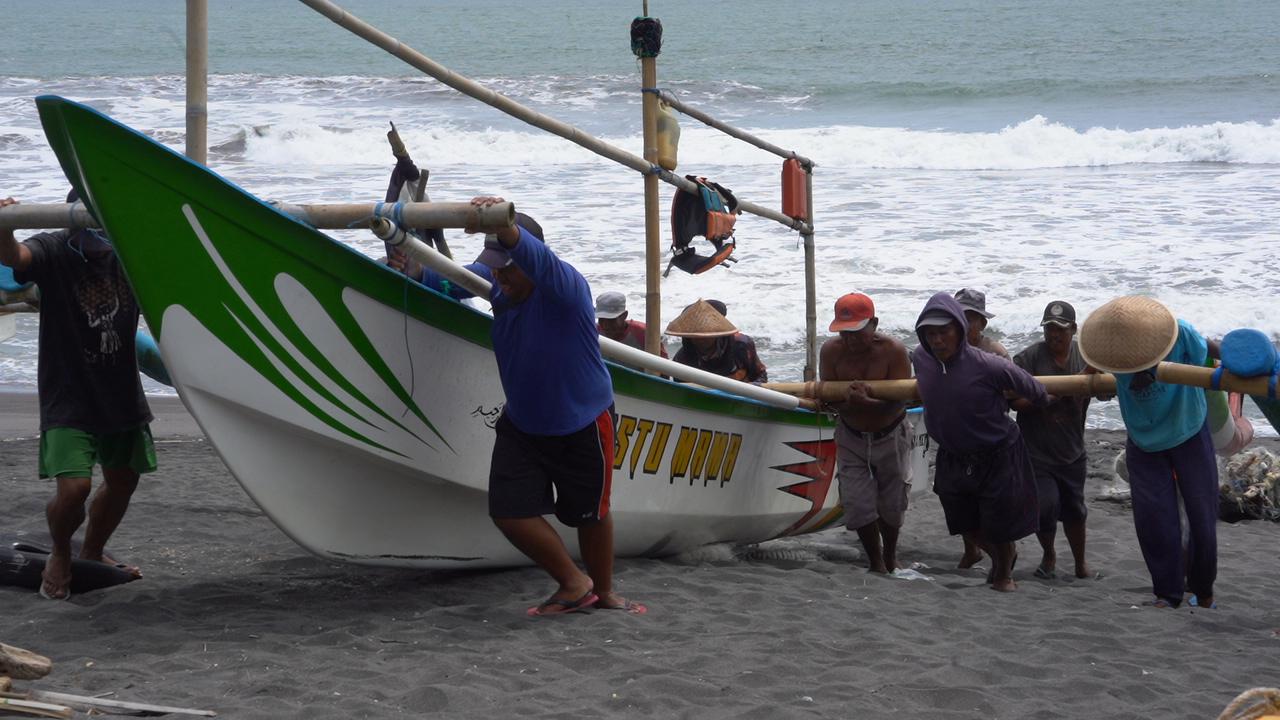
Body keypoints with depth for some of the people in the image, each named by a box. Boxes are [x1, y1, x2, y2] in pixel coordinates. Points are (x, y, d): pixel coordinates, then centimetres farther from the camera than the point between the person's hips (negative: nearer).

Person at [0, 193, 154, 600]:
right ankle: (60, 557, 15)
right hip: (68, 395, -5)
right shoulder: (53, 252, -15)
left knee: (123, 481, 17)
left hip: (121, 391, 5)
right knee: (74, 487, -16)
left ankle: (92, 554, 43)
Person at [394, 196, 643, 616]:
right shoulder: (496, 282, -8)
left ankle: (603, 592, 39)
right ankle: (573, 584, 19)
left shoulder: (566, 286, -28)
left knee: (590, 514, 12)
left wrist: (504, 227, -69)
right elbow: (450, 282, 7)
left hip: (582, 425, -5)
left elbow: (538, 261, -49)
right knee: (509, 511, -3)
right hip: (521, 423, 5)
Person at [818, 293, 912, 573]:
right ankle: (875, 561, 14)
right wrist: (846, 400, -38)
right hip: (851, 437, 2)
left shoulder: (894, 351, -24)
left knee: (891, 504, 11)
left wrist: (866, 403, -47)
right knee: (857, 503, -5)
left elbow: (897, 400, -28)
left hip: (890, 436, -1)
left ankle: (890, 556, 37)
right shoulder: (831, 351, -16)